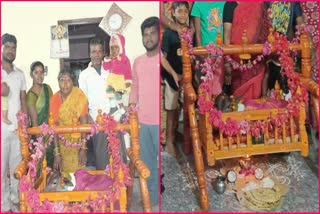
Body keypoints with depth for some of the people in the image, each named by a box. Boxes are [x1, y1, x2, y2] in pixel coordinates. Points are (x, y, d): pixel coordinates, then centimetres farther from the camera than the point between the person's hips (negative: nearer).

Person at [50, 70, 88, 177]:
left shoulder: (79, 95, -18)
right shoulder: (55, 99, -12)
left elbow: (84, 121, -20)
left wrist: (83, 148, -24)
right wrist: (56, 153, -18)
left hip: (78, 140, -2)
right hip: (63, 142, 2)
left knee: (78, 170, 2)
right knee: (65, 171, 8)